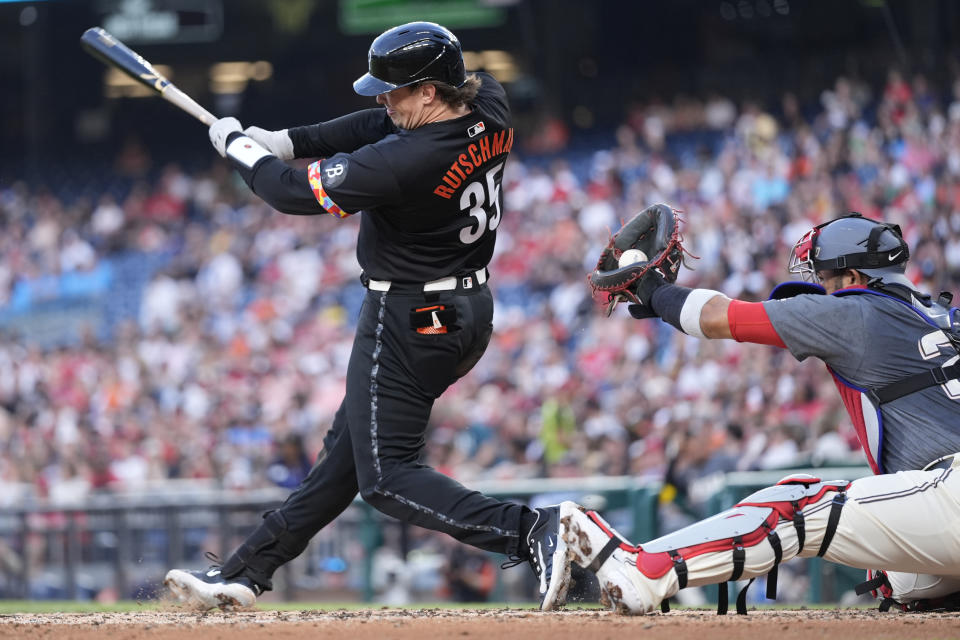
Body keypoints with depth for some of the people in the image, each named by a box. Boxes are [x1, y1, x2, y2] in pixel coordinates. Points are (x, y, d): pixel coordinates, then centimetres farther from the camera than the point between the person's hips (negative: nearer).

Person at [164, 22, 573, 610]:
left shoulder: (405, 163, -29)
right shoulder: (489, 105, -5)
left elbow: (297, 194, -17)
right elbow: (380, 126, 10)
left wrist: (240, 148, 1)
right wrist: (287, 141, 4)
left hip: (408, 323, -10)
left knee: (388, 477, -5)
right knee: (349, 448, 16)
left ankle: (530, 530, -21)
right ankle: (245, 574, 26)